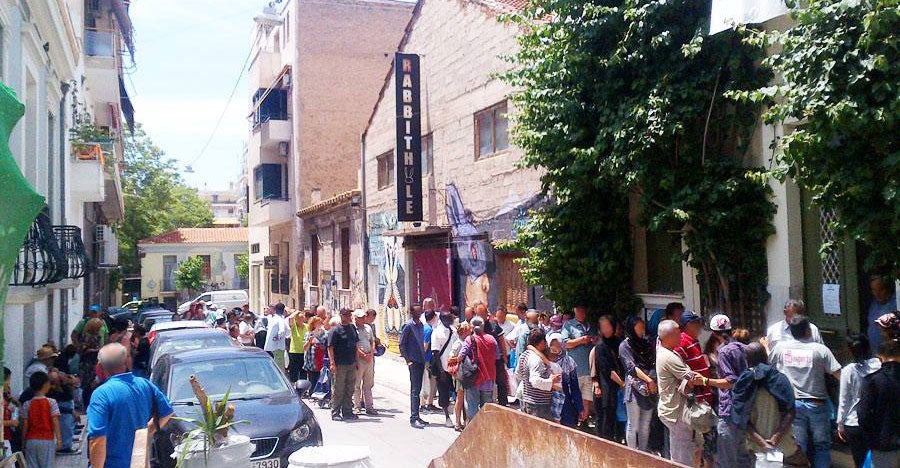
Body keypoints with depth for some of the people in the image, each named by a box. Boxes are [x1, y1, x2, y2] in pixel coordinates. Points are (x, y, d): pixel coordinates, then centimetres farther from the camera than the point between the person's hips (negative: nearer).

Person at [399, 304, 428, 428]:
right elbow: (402, 344, -9)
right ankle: (414, 418, -12)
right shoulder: (408, 325, -8)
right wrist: (407, 360, -12)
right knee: (415, 389, -11)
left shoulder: (421, 325, 14)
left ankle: (416, 416, 18)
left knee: (417, 389, 12)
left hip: (421, 361, 7)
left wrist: (424, 358, 13)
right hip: (413, 362, -7)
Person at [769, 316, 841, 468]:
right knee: (822, 444, 12)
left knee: (800, 447, 9)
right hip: (817, 403, -2)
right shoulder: (820, 349, -9)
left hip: (793, 403, 2)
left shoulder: (780, 347, -3)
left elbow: (768, 363, 15)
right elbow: (839, 374, -12)